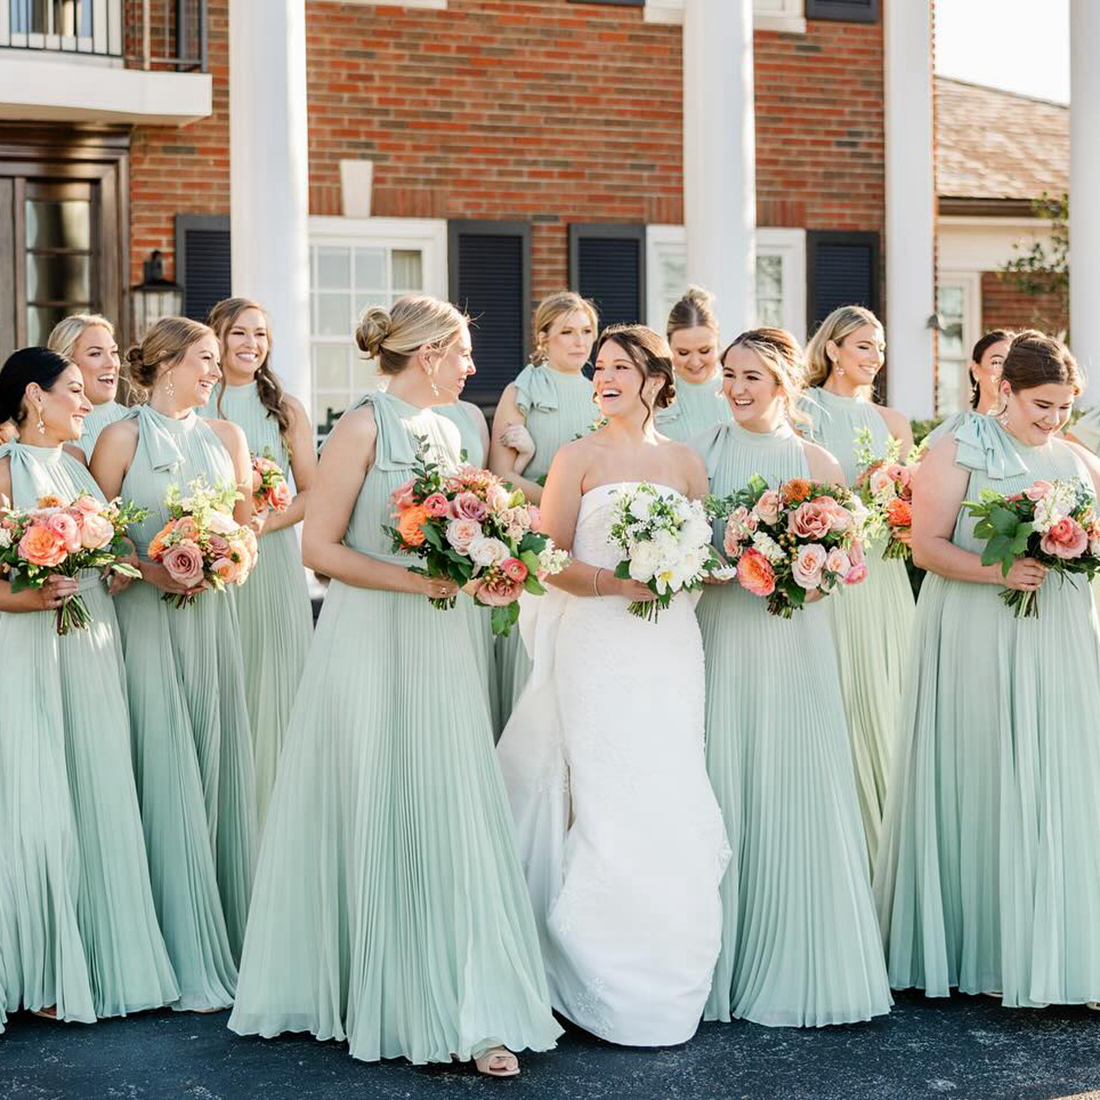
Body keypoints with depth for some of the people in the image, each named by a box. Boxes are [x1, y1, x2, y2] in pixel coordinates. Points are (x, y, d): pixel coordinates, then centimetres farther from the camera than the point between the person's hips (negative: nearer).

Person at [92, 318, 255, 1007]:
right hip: (147, 620, -4)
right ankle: (189, 959, 0)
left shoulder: (226, 436, 12)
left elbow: (247, 528, 14)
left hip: (211, 615, 4)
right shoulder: (123, 438, -1)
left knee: (220, 772, 5)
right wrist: (151, 570, -17)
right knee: (168, 778, -5)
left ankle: (231, 939, 15)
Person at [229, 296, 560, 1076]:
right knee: (378, 820, 2)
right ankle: (376, 1001, 15)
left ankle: (471, 1010, 7)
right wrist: (409, 580, -19)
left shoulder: (446, 432, 13)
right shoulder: (364, 427, -8)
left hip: (438, 642, 6)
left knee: (451, 819, 4)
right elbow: (319, 546, -13)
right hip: (371, 641, -6)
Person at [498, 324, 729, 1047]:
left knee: (669, 798, 1)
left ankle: (666, 978, 13)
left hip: (670, 646, 3)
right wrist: (617, 583, -15)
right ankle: (614, 988, 3)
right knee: (610, 800, -6)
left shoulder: (685, 462, 12)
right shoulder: (578, 458, 3)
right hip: (598, 643, -3)